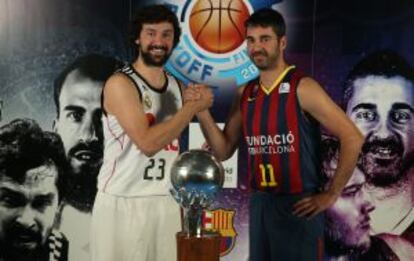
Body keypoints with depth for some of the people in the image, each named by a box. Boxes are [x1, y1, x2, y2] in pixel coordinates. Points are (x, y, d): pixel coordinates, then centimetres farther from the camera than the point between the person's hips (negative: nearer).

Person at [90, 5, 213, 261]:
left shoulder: (177, 86, 10)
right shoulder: (120, 84, -11)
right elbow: (147, 142, -21)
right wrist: (193, 107, -15)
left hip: (167, 202, 5)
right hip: (123, 204, -5)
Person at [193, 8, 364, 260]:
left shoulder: (302, 88, -12)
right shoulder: (246, 93, 7)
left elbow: (353, 138, -14)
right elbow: (224, 151, 8)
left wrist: (331, 195, -11)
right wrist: (202, 111, -6)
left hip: (298, 206, -6)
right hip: (259, 204, 6)